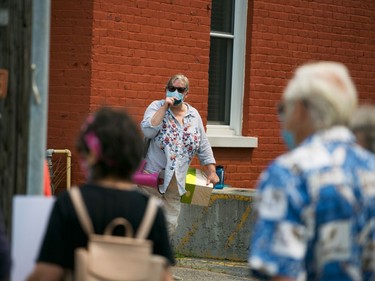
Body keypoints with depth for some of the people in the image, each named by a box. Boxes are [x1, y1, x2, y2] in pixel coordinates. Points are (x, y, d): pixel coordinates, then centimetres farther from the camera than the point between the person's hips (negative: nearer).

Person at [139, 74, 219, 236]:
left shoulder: (194, 115, 11)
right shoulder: (156, 107, -1)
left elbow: (203, 146, 15)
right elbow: (148, 131, -19)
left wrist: (211, 172, 12)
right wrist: (164, 107, -18)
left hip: (176, 182, 4)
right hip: (152, 177, -4)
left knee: (170, 226, 4)